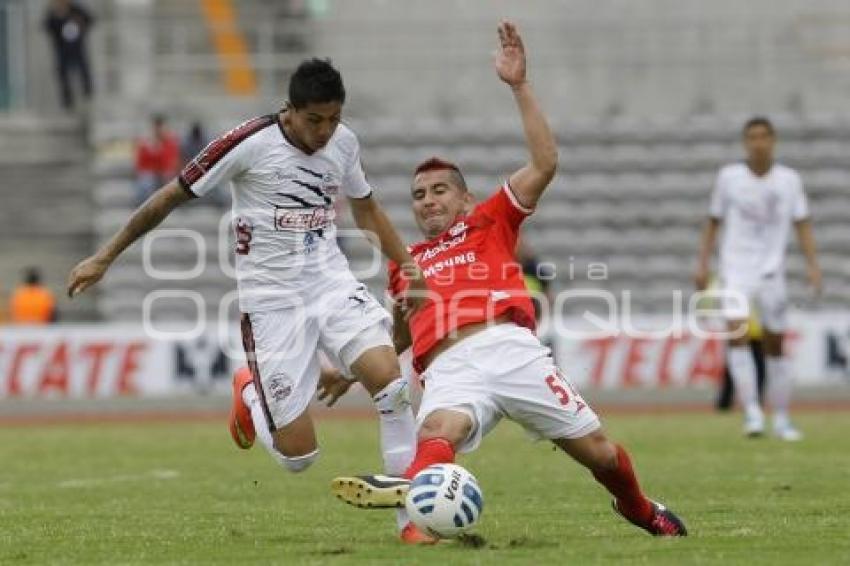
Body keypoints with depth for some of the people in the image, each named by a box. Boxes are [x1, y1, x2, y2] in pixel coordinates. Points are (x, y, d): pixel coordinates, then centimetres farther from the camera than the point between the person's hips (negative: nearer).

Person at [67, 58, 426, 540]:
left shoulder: (344, 142, 1)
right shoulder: (250, 144, -14)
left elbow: (366, 207, 21)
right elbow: (172, 197, -5)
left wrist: (408, 264, 8)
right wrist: (105, 258, 0)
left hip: (332, 283, 4)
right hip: (272, 298, -4)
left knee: (390, 378, -24)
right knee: (299, 455, -5)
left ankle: (413, 516, -13)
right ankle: (250, 397, 31)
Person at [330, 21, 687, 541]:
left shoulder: (490, 223, 20)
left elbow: (545, 165, 7)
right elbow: (401, 337, 41)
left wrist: (520, 87, 2)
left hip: (510, 348, -1)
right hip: (449, 369, 1)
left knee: (595, 449, 2)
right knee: (438, 430, -35)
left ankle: (640, 509, 33)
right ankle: (413, 491, -70)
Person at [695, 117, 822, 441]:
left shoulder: (789, 180, 2)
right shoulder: (729, 177, 1)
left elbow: (802, 224, 3)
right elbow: (714, 222, 8)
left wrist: (812, 265, -8)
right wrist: (703, 264, 3)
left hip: (772, 270, 1)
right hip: (736, 270, -1)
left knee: (775, 345, 6)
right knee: (736, 332, -22)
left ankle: (781, 419, 17)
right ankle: (751, 411, -24)